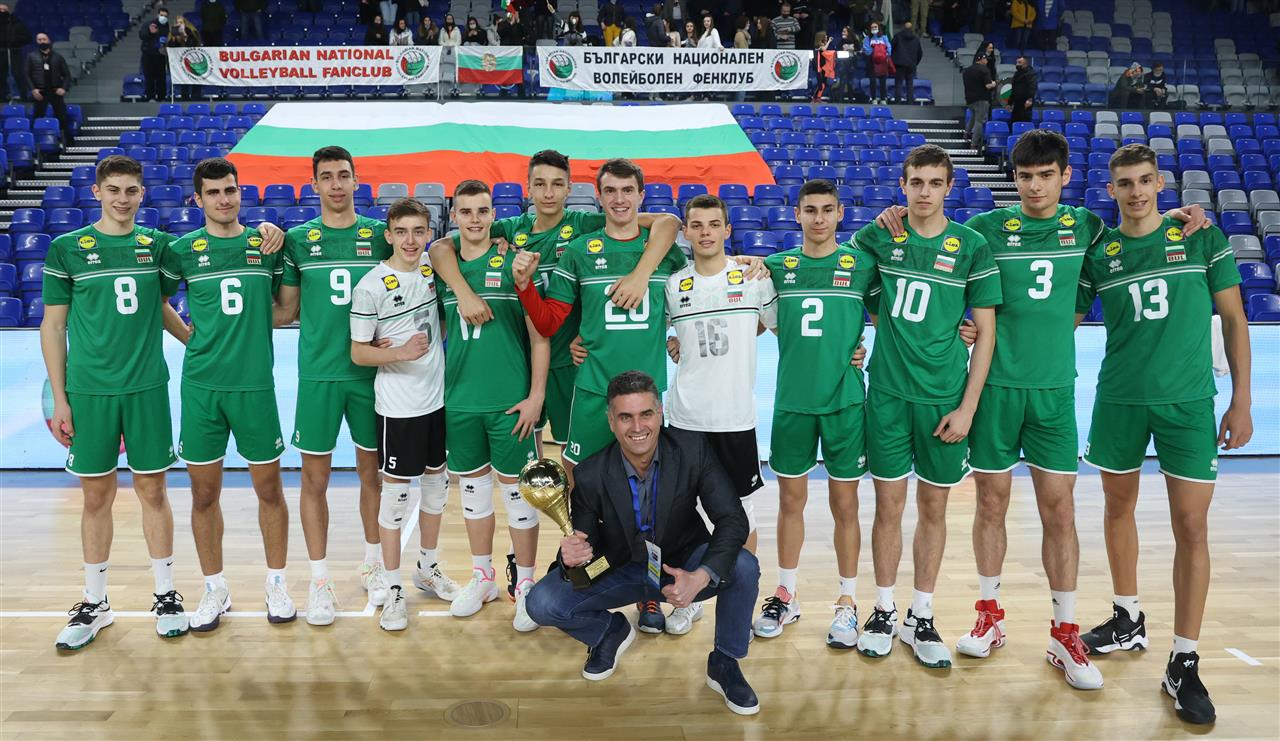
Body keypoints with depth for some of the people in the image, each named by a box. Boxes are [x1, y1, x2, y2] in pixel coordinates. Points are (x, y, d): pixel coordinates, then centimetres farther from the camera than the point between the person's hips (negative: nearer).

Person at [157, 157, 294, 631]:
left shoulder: (267, 244, 4)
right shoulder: (183, 250, 4)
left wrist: (256, 325, -1)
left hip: (255, 384, 0)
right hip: (201, 385, 1)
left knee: (269, 488, 6)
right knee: (204, 492, 7)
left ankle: (277, 583, 22)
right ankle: (215, 589, 23)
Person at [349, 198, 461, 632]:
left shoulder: (432, 268, 2)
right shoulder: (372, 285, -14)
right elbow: (358, 352, -11)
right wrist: (401, 352, -25)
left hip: (438, 398, 6)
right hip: (398, 406, -6)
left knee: (436, 481, 16)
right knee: (395, 491, 2)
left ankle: (428, 569, 34)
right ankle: (393, 589, 15)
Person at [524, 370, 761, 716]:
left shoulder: (693, 449, -21)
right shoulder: (591, 475, -19)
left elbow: (733, 520, -22)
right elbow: (588, 542, -11)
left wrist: (700, 577, -39)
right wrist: (571, 557, -38)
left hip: (683, 564, -1)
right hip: (620, 571, 1)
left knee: (744, 567, -31)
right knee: (542, 603, -18)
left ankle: (725, 664, -3)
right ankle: (611, 632, 15)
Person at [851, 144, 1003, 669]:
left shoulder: (972, 247, -2)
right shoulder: (877, 236, 2)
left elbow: (986, 332, -1)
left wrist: (967, 408, -6)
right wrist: (879, 316, 3)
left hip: (944, 398, 0)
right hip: (888, 392, 1)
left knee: (933, 507, 9)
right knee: (889, 504, 6)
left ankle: (921, 617, 22)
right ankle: (884, 611, 21)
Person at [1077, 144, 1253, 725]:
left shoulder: (1203, 238, 1)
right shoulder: (1098, 251, 3)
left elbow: (1233, 318, 4)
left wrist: (1241, 400, -1)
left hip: (1189, 401, -2)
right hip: (1119, 399, 2)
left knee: (1191, 529, -2)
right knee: (1119, 508, 13)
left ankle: (1184, 664, 8)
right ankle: (1128, 621, 34)